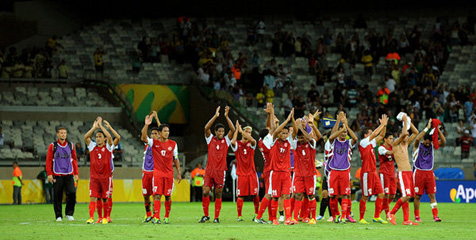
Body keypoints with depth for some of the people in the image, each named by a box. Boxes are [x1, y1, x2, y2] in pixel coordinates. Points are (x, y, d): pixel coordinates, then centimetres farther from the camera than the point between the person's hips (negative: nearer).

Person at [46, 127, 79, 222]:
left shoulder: (71, 145, 11)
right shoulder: (53, 146, 4)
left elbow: (74, 160, 15)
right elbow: (48, 160, 3)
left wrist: (76, 174, 10)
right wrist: (49, 174, -4)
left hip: (69, 175, 1)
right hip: (57, 175, -1)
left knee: (72, 193, -11)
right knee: (57, 196, 0)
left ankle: (69, 214, 2)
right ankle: (58, 216, 10)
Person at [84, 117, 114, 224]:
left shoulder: (108, 147, 2)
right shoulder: (93, 146, 8)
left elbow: (109, 137, -15)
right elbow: (85, 137, -5)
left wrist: (100, 125, -10)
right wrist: (94, 127, -8)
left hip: (105, 177, -1)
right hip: (94, 177, 1)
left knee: (105, 199, 5)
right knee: (93, 197, -10)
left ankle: (105, 218, 18)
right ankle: (91, 217, -18)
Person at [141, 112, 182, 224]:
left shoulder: (173, 144, 7)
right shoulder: (154, 143, 1)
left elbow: (176, 159, 13)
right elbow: (144, 138, -17)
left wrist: (179, 173, 9)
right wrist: (146, 125, -30)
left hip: (169, 173, 2)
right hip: (157, 173, -2)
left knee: (168, 196, 5)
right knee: (157, 195, -10)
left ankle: (167, 217, 18)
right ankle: (156, 217, -11)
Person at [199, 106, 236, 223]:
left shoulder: (226, 140, 7)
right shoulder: (210, 139, 6)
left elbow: (233, 130, -6)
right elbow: (206, 128, -9)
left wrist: (227, 116, -13)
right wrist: (215, 116, -15)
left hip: (221, 171, 0)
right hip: (209, 170, 0)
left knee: (218, 194, 2)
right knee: (205, 192, -8)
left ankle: (216, 217, 8)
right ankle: (206, 215, 6)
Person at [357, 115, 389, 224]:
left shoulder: (371, 143, 16)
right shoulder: (363, 143, -7)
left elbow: (381, 135, 23)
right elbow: (375, 134, -15)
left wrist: (384, 125, 10)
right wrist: (382, 124, -7)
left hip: (374, 173, 8)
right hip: (367, 173, -8)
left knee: (381, 194, 3)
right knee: (365, 196, -4)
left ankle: (377, 217, 9)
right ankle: (361, 218, 2)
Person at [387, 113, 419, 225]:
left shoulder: (406, 143, 17)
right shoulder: (396, 144, -4)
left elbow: (416, 132, 21)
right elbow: (404, 134, -20)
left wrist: (409, 121, 12)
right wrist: (405, 121, -11)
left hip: (409, 172, 8)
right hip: (402, 173, -8)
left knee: (407, 196, 5)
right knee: (406, 196, -16)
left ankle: (406, 219, 6)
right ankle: (391, 214, -4)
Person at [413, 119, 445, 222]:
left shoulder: (432, 146, 6)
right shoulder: (417, 145, -3)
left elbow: (443, 142, -6)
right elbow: (417, 139, -25)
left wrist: (438, 130, -17)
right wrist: (427, 128, -26)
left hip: (429, 173, 3)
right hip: (419, 172, -3)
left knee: (432, 195, -2)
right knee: (417, 195, 1)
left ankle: (435, 215, -5)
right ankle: (417, 216, 9)